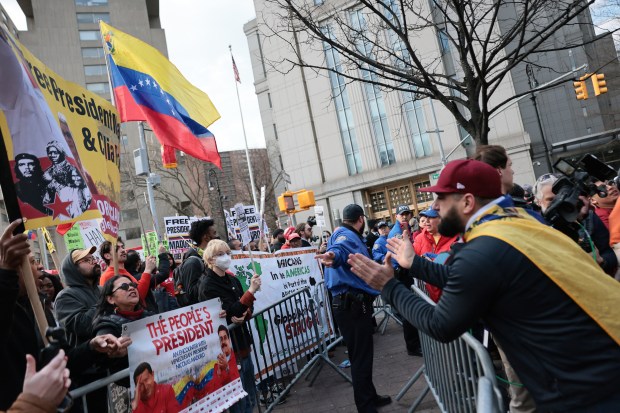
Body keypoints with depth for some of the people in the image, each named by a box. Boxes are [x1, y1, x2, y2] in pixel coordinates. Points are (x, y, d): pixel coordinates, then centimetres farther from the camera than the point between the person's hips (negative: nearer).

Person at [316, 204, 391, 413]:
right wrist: (333, 255, -63)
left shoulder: (347, 235, 17)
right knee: (361, 356, -4)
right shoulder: (347, 235, -16)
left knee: (362, 354, 22)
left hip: (352, 303, 11)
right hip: (353, 304, -11)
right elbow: (340, 248, -41)